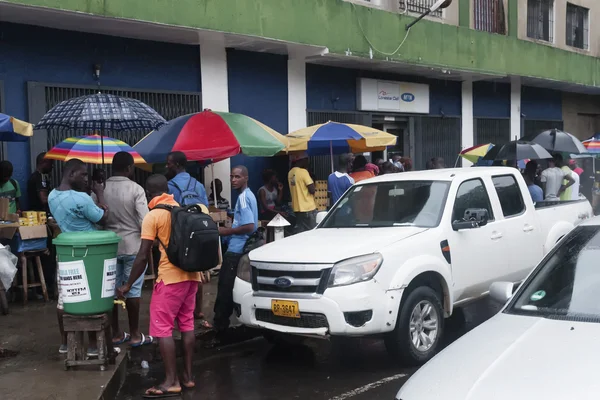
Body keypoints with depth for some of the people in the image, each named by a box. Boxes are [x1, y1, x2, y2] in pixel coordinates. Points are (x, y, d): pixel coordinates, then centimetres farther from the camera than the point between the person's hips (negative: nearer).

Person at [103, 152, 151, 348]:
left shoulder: (101, 189, -1)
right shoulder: (136, 189, -12)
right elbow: (144, 221, -16)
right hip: (132, 246, -4)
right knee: (133, 290, 4)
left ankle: (115, 333, 19)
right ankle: (135, 334, 11)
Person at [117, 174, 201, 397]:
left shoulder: (152, 216, -7)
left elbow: (142, 257, -9)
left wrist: (128, 285, -1)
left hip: (170, 277, -7)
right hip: (191, 274, 7)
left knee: (162, 328, 1)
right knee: (187, 325, 14)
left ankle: (171, 381, 0)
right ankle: (188, 376, 18)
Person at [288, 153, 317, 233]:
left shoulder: (290, 173, 10)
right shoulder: (303, 172, -14)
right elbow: (312, 189, -16)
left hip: (297, 208, 8)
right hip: (308, 208, -8)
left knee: (300, 231, 10)